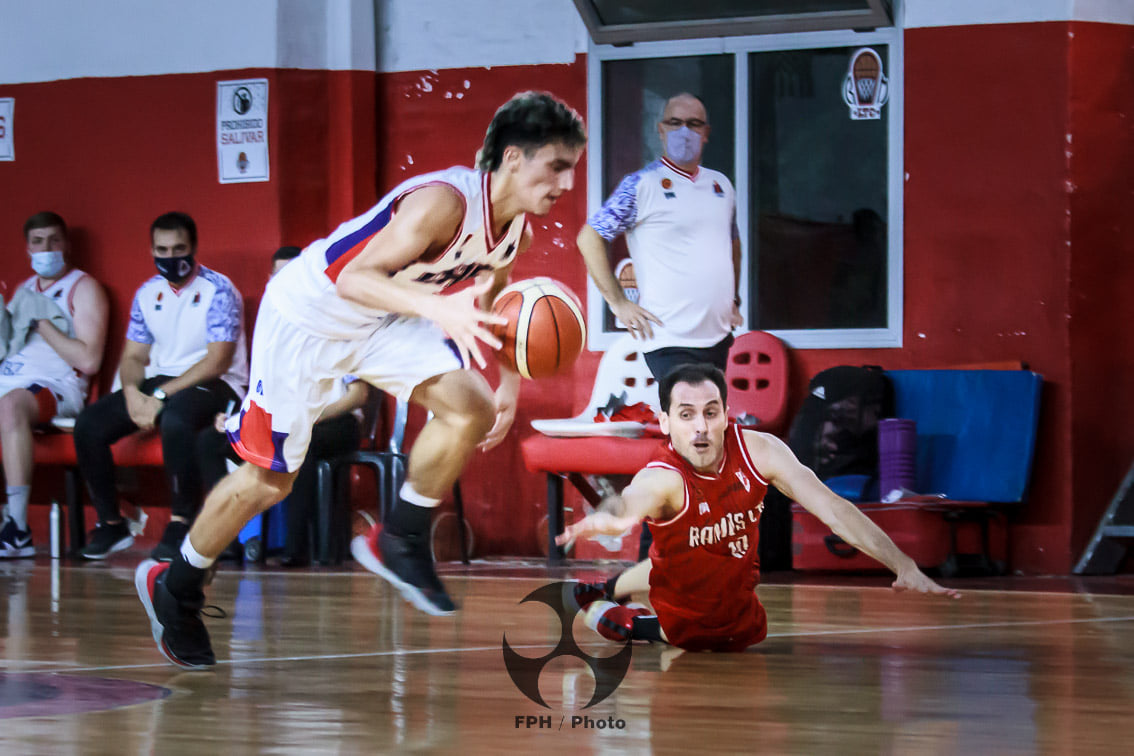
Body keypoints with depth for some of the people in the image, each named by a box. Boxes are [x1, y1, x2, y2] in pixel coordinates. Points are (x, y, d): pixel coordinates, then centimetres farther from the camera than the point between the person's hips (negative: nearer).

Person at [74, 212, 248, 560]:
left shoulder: (218, 290, -9)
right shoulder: (148, 293, 11)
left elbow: (217, 362, -16)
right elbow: (133, 356, 13)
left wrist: (161, 396, -21)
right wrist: (132, 394, -12)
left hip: (215, 386, -7)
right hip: (157, 384, 7)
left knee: (174, 420, -40)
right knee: (89, 424, -13)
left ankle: (181, 523, -28)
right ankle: (110, 523, -1)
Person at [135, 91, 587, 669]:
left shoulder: (515, 224, -7)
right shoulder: (445, 202, -33)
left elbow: (487, 303, 14)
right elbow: (356, 278, -39)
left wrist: (509, 385, 7)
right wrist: (437, 308, -53)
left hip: (381, 319, 7)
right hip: (306, 316, -7)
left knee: (472, 409, -14)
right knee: (269, 479, 3)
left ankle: (399, 541, 3)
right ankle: (174, 587, 25)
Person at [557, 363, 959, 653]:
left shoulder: (757, 450, -21)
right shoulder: (662, 478, -35)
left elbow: (832, 508, -21)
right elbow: (632, 498, -59)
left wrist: (904, 566, -29)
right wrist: (609, 515, -85)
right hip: (692, 626, -5)